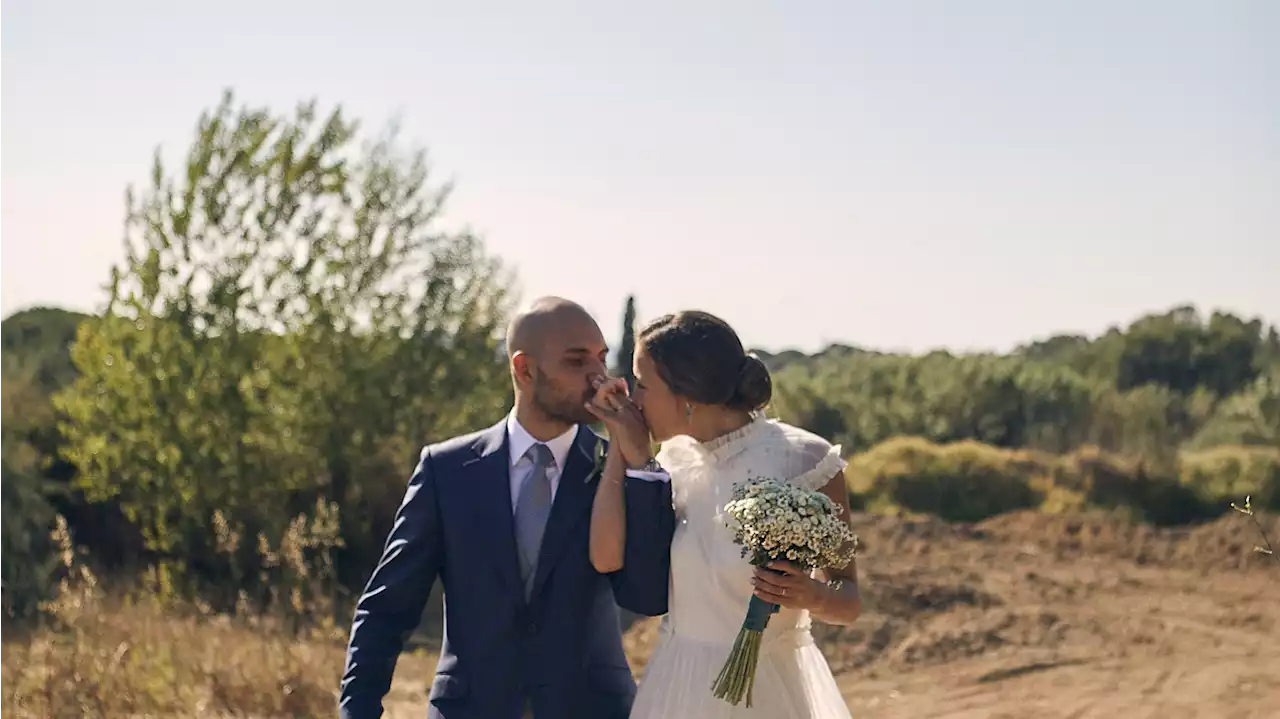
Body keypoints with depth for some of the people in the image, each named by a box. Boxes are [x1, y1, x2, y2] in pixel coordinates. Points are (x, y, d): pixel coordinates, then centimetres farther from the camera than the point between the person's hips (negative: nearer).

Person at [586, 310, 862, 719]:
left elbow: (850, 601, -10)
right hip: (678, 685, 5)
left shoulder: (803, 461, -15)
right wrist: (625, 447, -7)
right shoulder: (673, 460, 1)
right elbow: (608, 557, -10)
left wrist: (813, 597, -31)